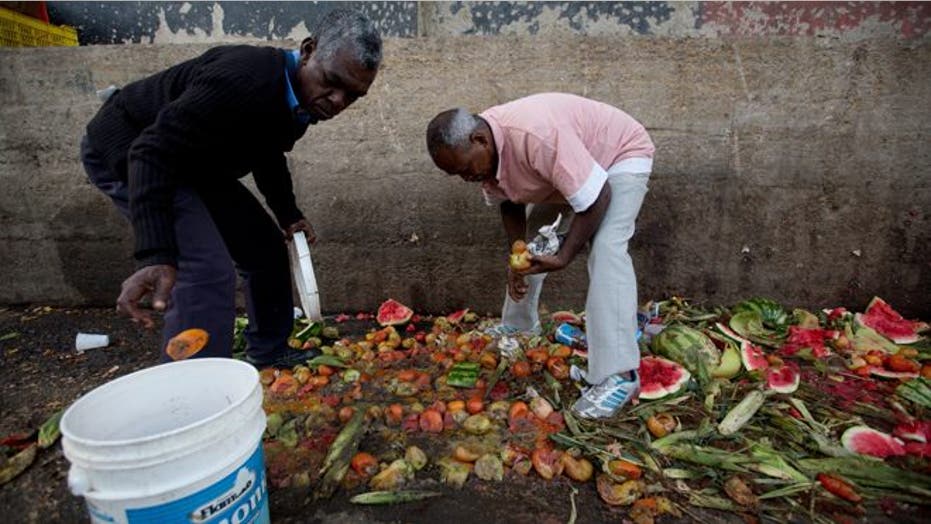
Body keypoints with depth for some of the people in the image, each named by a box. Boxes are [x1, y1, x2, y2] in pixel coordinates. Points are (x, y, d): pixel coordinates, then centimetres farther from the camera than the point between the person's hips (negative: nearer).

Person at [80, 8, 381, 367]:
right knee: (208, 270, -25)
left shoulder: (302, 98, -5)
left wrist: (288, 214, 6)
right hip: (124, 149, -9)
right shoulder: (244, 78, -34)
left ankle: (268, 354, 24)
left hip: (193, 161, 9)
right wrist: (155, 256, -45)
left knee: (267, 247, 8)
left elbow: (267, 155, 14)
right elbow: (153, 151, -37)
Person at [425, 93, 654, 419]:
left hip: (621, 154, -8)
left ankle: (618, 375, -27)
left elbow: (597, 197, -35)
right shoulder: (482, 151, -16)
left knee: (607, 249, -28)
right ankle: (518, 331, 30)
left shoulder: (537, 136, -42)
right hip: (562, 171, 8)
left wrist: (563, 257, -32)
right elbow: (509, 203, -1)